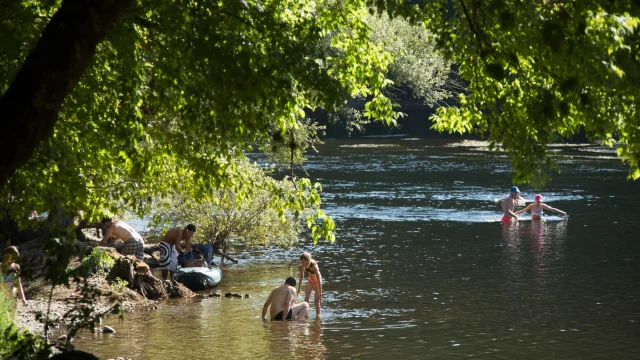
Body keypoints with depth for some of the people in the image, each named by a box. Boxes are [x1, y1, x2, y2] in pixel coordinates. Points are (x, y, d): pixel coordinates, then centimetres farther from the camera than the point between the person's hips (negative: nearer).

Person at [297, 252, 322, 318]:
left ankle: (318, 315, 5)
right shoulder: (303, 265, -21)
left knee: (316, 300, -6)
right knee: (306, 298, -1)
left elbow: (319, 280, -34)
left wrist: (320, 293, -33)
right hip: (310, 280, 5)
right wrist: (299, 288, 1)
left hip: (316, 280, -5)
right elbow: (301, 276, -5)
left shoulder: (314, 266, -38)